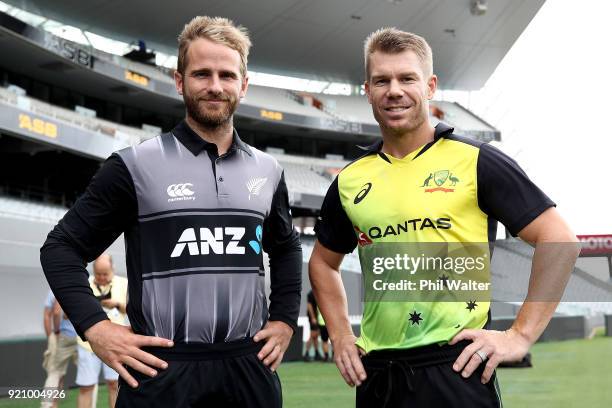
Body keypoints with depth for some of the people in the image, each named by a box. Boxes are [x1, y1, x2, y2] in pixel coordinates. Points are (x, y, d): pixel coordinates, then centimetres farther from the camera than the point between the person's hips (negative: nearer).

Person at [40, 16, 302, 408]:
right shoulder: (136, 165, -4)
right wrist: (96, 327, -11)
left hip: (249, 365, 4)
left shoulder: (268, 170, 9)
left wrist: (285, 319, 13)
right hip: (162, 368, -4)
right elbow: (63, 247, 0)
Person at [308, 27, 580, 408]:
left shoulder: (475, 161, -5)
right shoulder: (350, 180, 8)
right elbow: (324, 261, 22)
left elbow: (560, 241, -7)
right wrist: (341, 336, 12)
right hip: (375, 372, 5)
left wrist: (521, 334, -10)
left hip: (456, 368, -4)